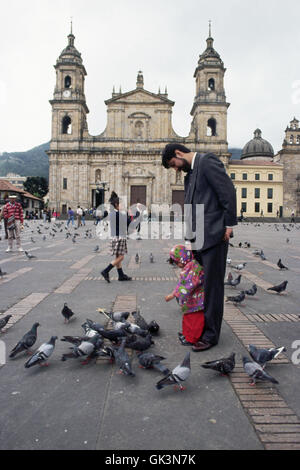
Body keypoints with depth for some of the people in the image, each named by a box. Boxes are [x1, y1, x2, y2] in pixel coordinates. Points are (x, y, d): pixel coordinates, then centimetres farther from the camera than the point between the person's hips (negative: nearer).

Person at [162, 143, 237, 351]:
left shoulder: (207, 161, -7)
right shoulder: (190, 172, 21)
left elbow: (228, 192, -14)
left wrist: (229, 225, -14)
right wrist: (191, 238, 14)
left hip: (213, 236, -9)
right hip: (198, 239, 9)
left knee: (212, 285, -1)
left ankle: (211, 335, 9)